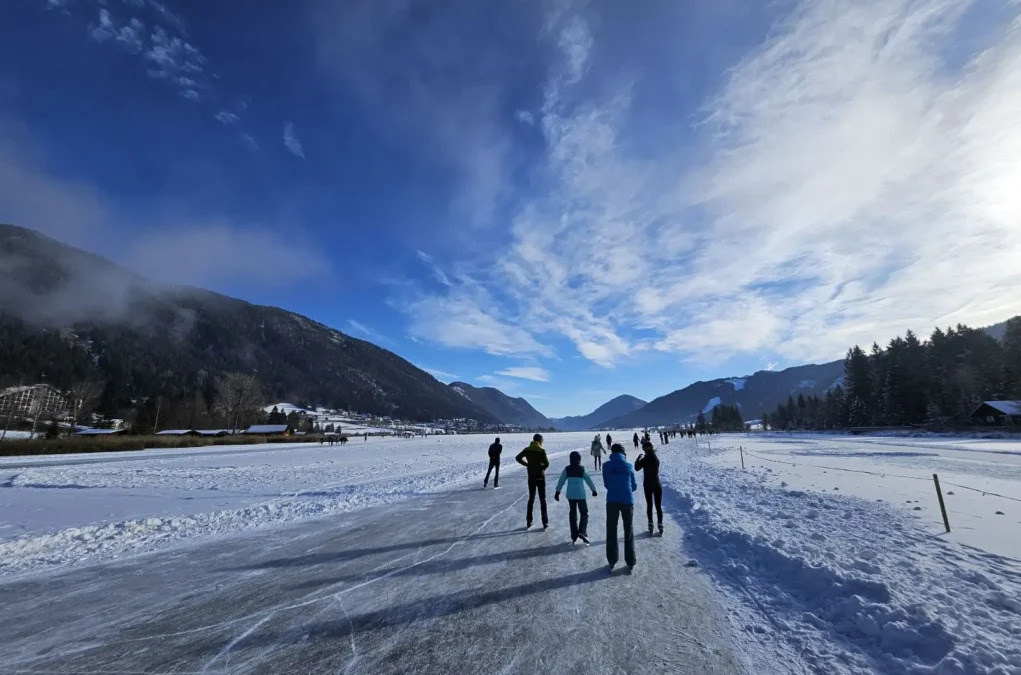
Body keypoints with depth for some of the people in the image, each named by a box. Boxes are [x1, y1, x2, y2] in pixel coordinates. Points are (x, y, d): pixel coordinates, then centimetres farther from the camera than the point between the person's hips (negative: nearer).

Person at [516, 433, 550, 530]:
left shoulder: (527, 449, 0)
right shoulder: (541, 450, -14)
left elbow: (518, 458, 2)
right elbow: (547, 463, -22)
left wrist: (527, 464, 5)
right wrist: (542, 469, -3)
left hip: (531, 477, 4)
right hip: (540, 476, -4)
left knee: (531, 498, 17)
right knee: (542, 500, 6)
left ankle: (529, 521, 20)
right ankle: (545, 522, 7)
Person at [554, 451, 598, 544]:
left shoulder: (567, 469, 0)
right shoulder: (582, 469, -3)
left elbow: (561, 481, 0)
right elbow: (589, 480, 5)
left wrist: (557, 492, 6)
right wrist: (594, 490, 20)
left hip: (570, 495, 2)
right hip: (581, 495, -2)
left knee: (573, 513, 14)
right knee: (584, 513, 11)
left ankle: (574, 536, 17)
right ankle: (582, 532, -7)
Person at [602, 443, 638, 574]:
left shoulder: (606, 466, -3)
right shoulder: (629, 466, -2)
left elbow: (606, 484, 3)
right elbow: (634, 486, 6)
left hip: (612, 501, 0)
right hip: (627, 501, 0)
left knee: (611, 532, 12)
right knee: (629, 532, 14)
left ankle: (612, 562, 19)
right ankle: (630, 564, 19)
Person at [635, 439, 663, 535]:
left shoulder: (644, 459, -14)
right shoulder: (656, 459, -6)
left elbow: (637, 468, -5)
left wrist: (638, 458, 3)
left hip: (648, 485, -1)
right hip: (657, 485, 1)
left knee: (649, 506, 12)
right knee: (658, 506, 8)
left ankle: (650, 525, 13)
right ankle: (660, 526, 4)